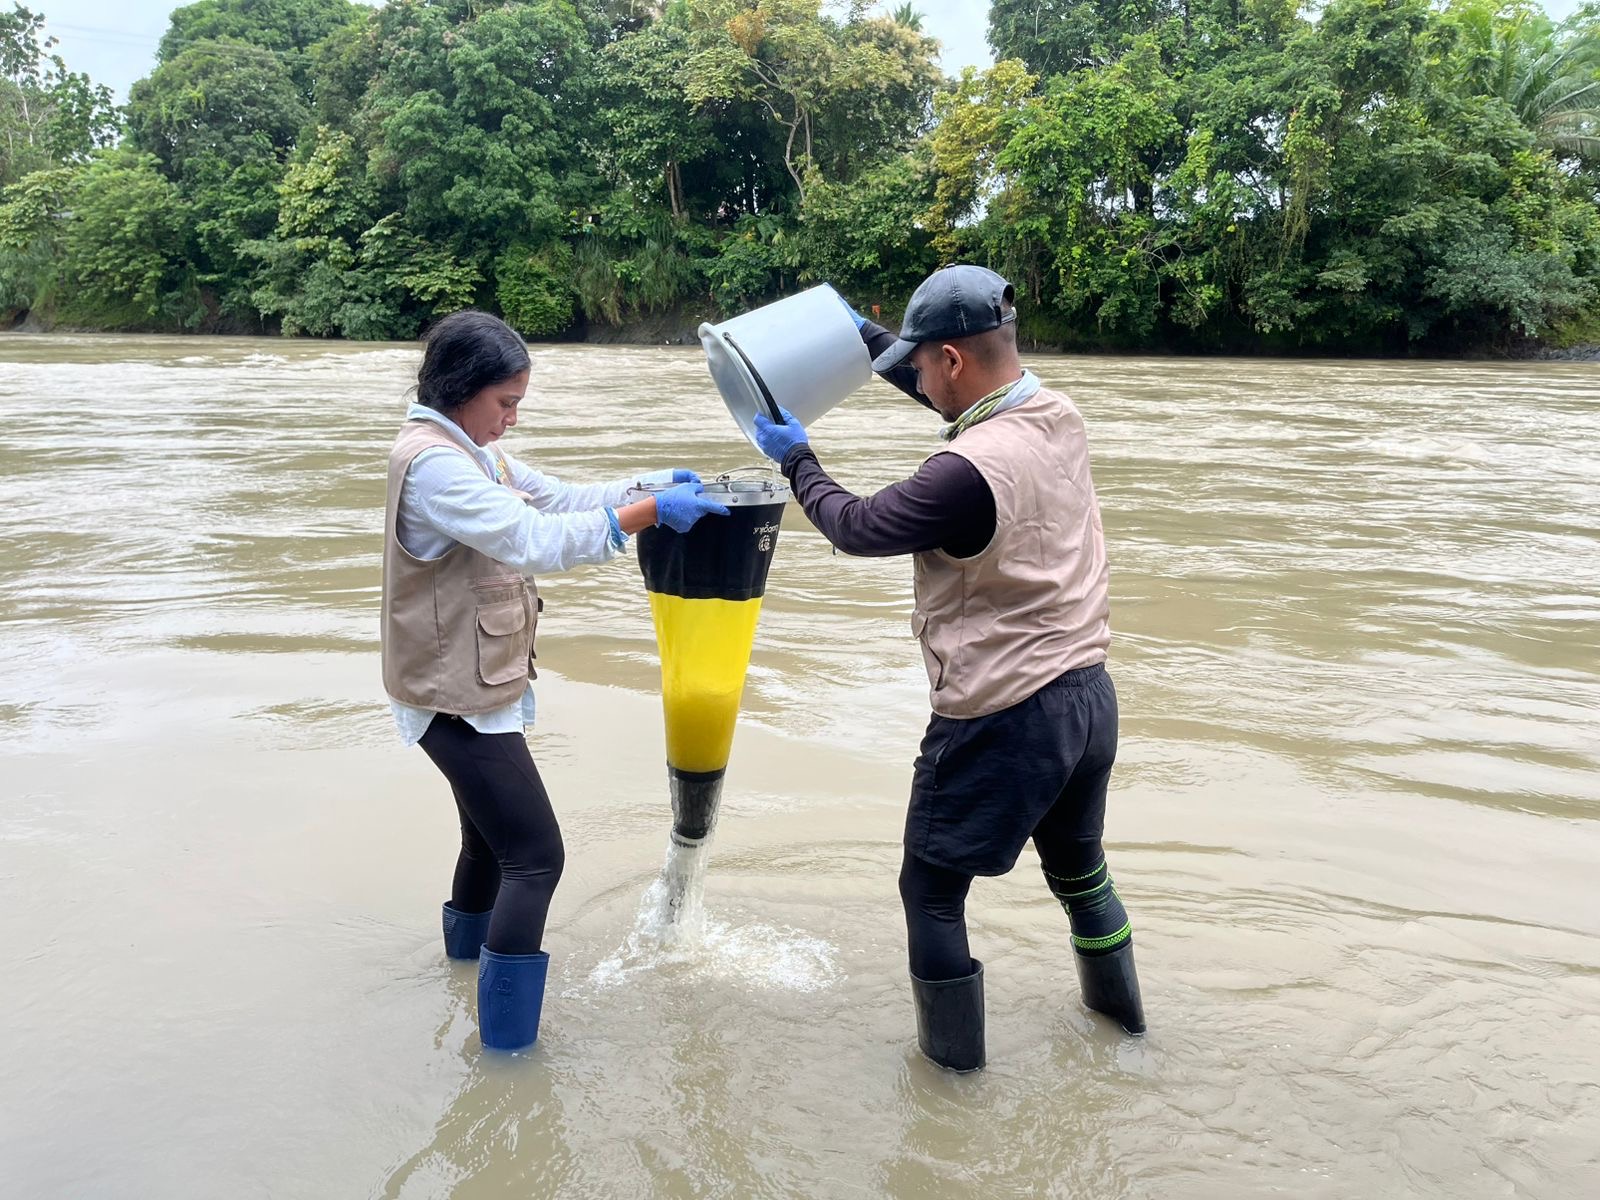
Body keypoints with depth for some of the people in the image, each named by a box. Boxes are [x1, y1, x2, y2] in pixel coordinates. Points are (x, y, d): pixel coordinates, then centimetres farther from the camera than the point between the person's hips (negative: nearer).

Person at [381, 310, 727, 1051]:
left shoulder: (472, 452, 9)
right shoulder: (432, 463, -23)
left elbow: (558, 499, 8)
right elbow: (533, 540, -31)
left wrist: (655, 484, -6)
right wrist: (648, 513, -30)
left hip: (475, 685, 10)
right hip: (459, 698, -10)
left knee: (493, 829, 28)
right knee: (536, 855, -8)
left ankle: (469, 938, 53)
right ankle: (505, 1033, 2)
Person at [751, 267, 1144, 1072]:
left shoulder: (968, 471, -26)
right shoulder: (1058, 417, -1)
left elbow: (858, 528, -11)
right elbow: (969, 397, 19)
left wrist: (796, 461, 7)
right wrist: (866, 336, 25)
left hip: (1003, 719, -8)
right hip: (1088, 695, 8)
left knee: (931, 889, 14)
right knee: (1078, 867, 29)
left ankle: (953, 1055, 28)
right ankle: (1118, 1007, 48)